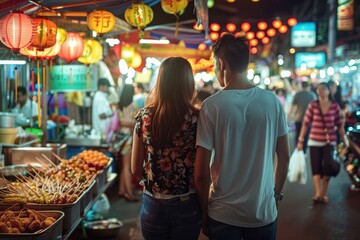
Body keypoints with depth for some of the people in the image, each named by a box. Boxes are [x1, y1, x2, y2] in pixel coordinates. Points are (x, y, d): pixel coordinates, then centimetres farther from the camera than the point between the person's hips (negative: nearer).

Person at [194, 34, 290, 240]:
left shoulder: (212, 106, -13)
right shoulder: (272, 101, -5)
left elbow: (201, 173, -12)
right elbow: (284, 157, 2)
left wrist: (204, 212, 1)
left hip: (223, 215, -2)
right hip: (265, 211, 2)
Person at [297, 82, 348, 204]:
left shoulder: (335, 106, -3)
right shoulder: (313, 105, -6)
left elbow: (339, 124, 5)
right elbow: (306, 123, -3)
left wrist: (344, 139, 6)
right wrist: (300, 140, -3)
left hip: (330, 141, 1)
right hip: (315, 141, -1)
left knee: (327, 167, 5)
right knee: (316, 167, -4)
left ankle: (323, 194, 17)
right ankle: (317, 193, -3)